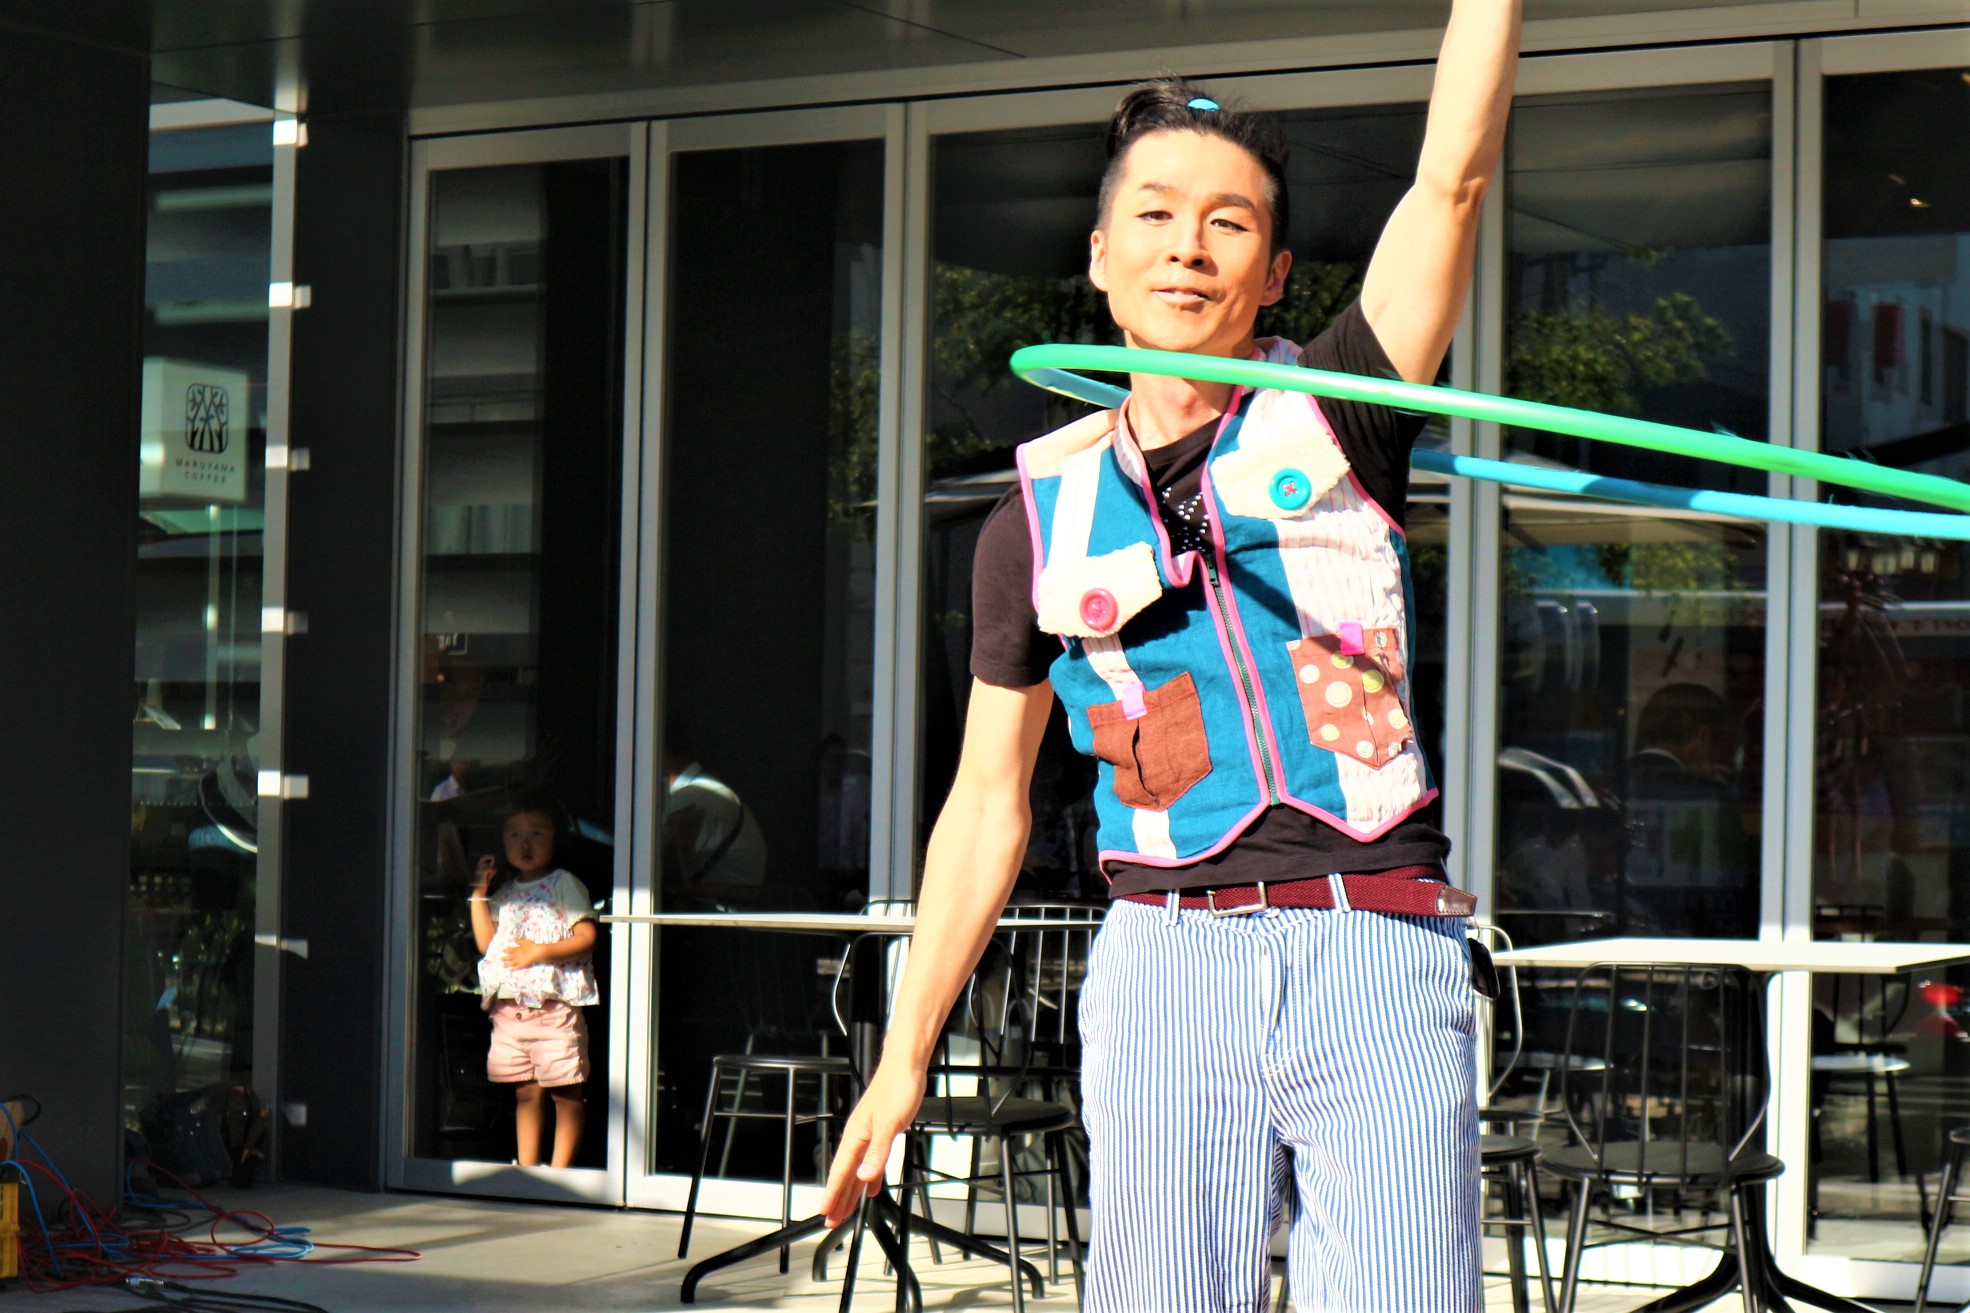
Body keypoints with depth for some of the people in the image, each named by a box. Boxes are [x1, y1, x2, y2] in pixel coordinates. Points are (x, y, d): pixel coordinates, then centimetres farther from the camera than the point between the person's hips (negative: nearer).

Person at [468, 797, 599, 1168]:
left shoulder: (566, 885, -1)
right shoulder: (504, 894, 17)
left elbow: (586, 938, -9)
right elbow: (486, 942, 11)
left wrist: (540, 951, -19)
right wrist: (479, 893, 7)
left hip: (555, 1004, -5)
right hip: (509, 1007, 5)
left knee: (565, 1093, -4)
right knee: (525, 1092, 9)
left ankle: (559, 1169, -2)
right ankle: (526, 1168, 14)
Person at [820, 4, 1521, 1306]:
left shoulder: (1338, 417, 9)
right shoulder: (1043, 512, 12)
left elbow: (1456, 173, -2)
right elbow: (986, 805, 17)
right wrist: (904, 1058, 16)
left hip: (1376, 955, -1)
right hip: (1170, 966, 1)